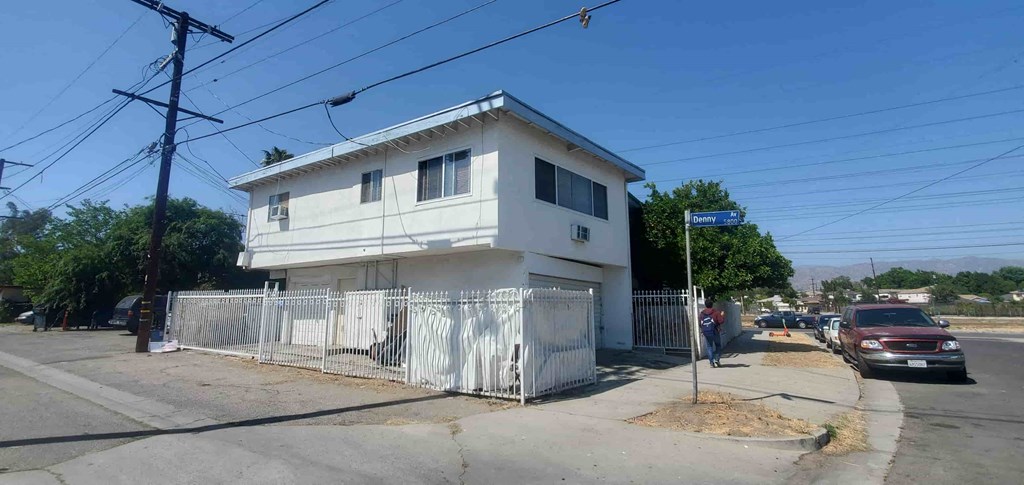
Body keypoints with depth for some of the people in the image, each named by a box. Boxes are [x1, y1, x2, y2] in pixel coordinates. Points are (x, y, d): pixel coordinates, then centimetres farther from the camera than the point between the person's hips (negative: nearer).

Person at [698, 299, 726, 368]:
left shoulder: (701, 314, 0)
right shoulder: (716, 313, -9)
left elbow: (699, 322, 0)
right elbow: (721, 321, -11)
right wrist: (722, 315, 7)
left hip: (706, 333, 2)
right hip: (715, 332, -2)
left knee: (709, 346, 9)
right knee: (718, 345, 16)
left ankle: (711, 362, 3)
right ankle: (717, 359, 3)